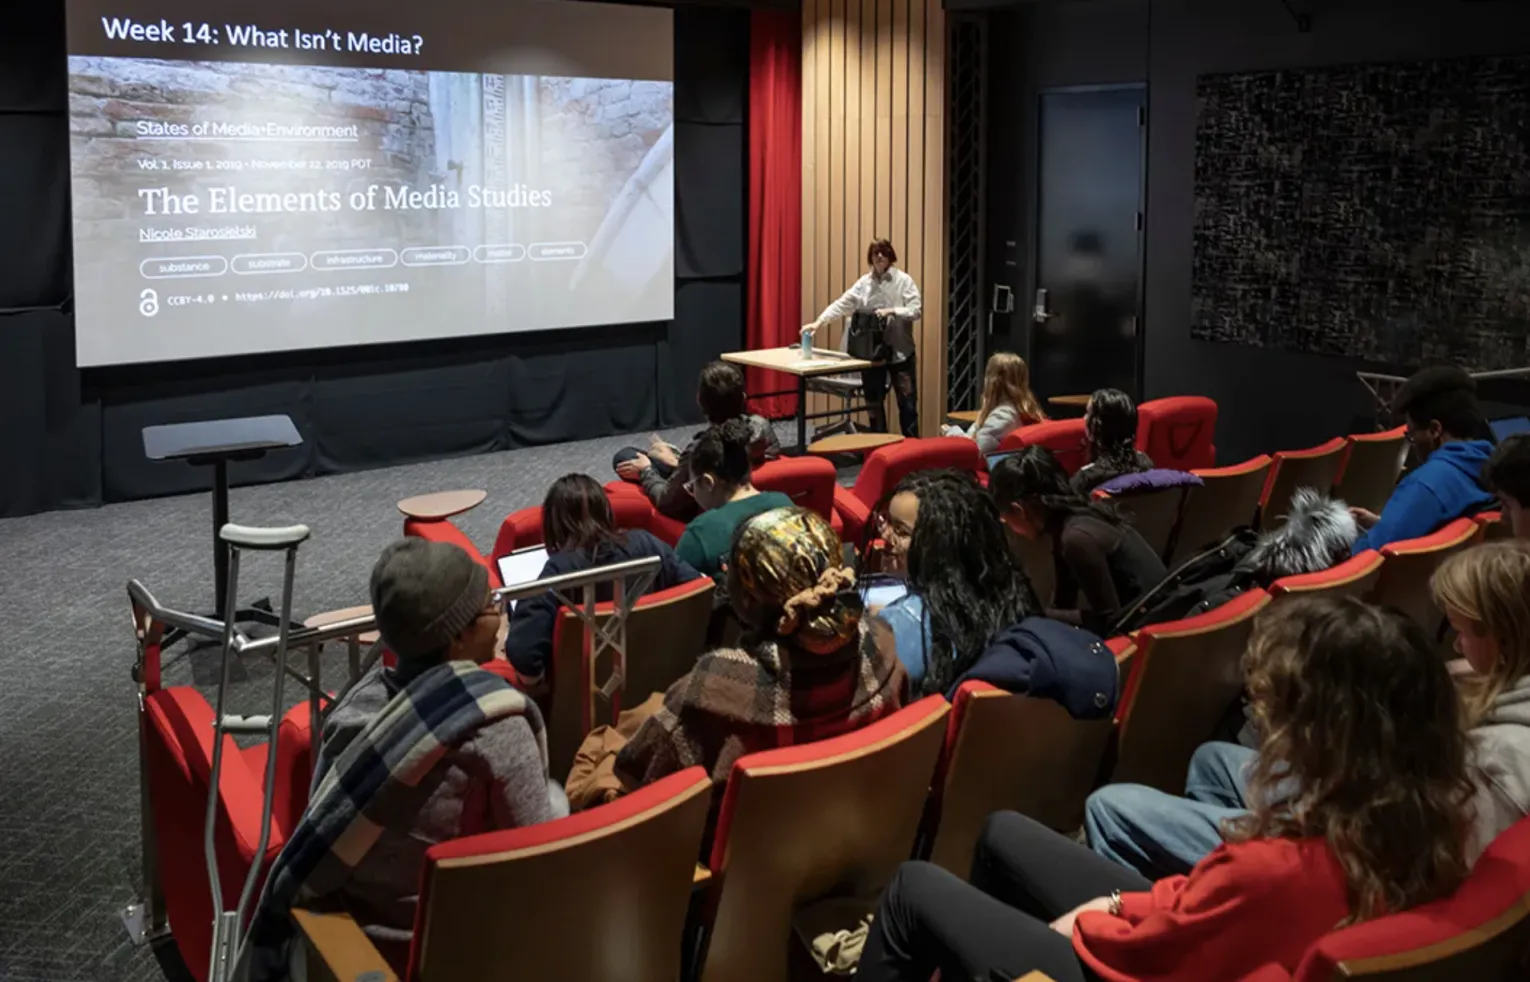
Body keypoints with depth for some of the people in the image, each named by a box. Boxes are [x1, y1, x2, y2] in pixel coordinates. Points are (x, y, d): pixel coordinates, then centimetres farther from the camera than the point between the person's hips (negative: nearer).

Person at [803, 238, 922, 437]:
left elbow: (915, 310, -10)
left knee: (907, 402, 1)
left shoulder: (904, 280, -4)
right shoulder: (863, 283, 4)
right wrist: (818, 322, -14)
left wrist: (891, 311, -22)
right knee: (874, 402, 10)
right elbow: (842, 304, -3)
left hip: (900, 351, -3)